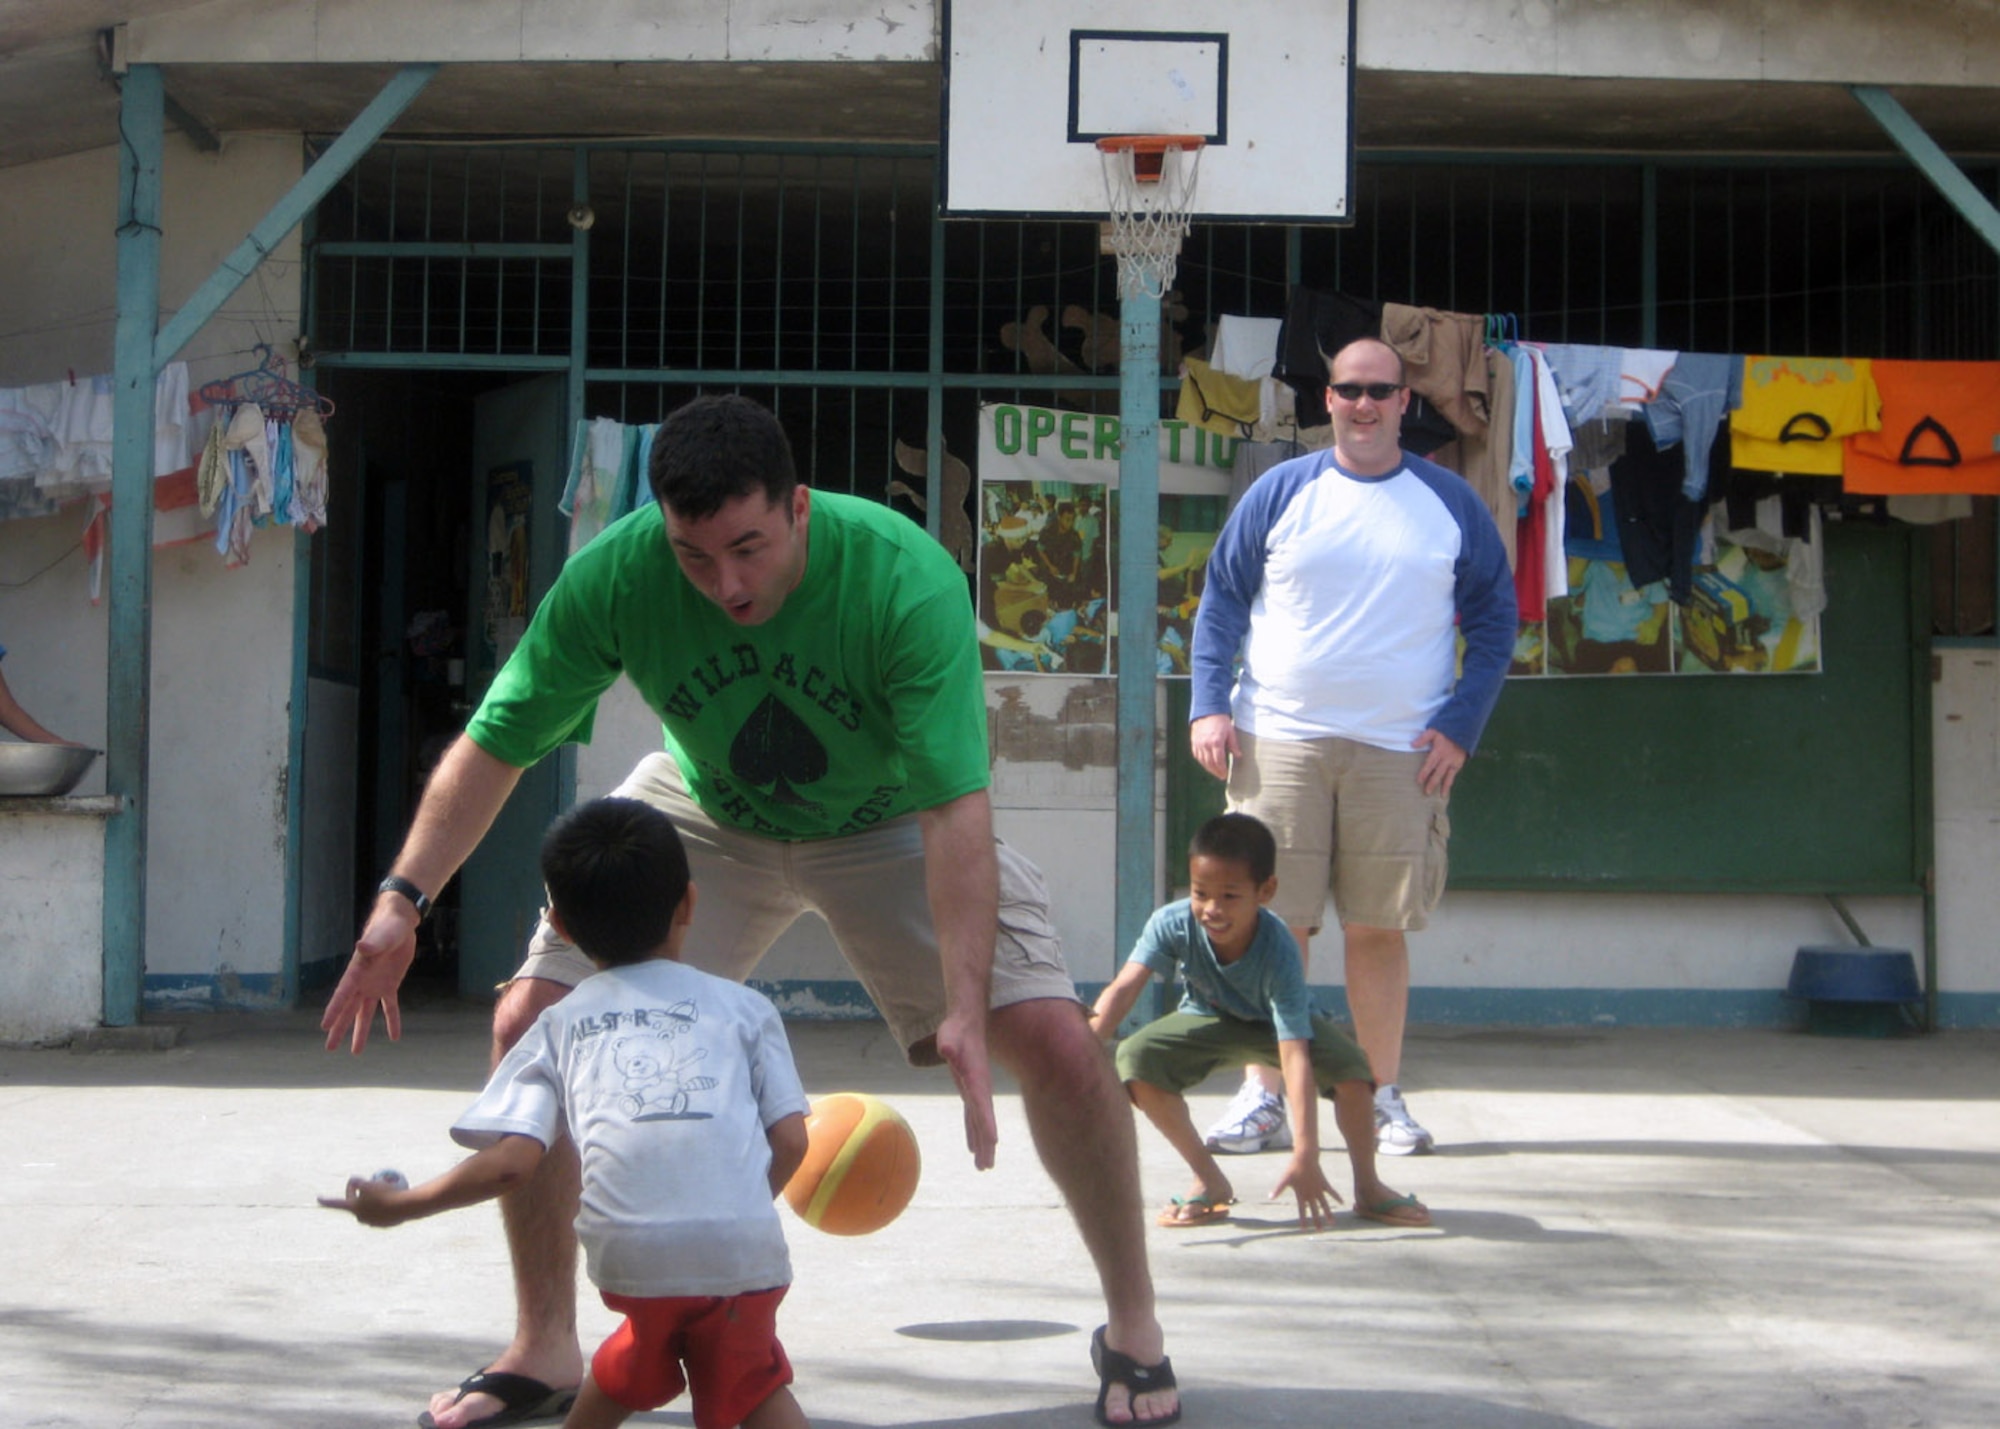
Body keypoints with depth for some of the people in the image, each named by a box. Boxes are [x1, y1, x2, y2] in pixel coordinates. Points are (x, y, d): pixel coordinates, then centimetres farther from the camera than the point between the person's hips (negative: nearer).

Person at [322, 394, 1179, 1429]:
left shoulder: (909, 580, -36)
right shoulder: (615, 575, -28)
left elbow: (955, 808, -38)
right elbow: (495, 745, -17)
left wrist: (967, 1011, -47)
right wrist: (403, 897, -29)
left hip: (888, 820, -2)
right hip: (705, 814, 2)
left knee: (1057, 1043, -18)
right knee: (529, 1024, -12)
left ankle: (1133, 1325, 7)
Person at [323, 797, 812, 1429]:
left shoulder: (561, 1025, 19)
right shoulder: (743, 1006, 20)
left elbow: (513, 1159, 8)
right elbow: (790, 1141, 10)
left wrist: (402, 1204, 20)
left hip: (630, 1252, 1)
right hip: (743, 1246, -1)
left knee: (635, 1366, 30)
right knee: (751, 1378, 20)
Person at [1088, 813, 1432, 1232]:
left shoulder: (1278, 954, -38)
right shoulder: (1172, 925, -32)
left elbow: (1294, 1055, -43)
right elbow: (1124, 988, -37)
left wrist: (1305, 1158, -48)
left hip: (1273, 1025, -2)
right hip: (1207, 1021, 2)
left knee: (1350, 1068, -30)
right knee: (1135, 1059, -26)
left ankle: (1367, 1188, -3)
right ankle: (1211, 1183, -8)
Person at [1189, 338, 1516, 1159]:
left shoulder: (1450, 504, 9)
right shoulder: (1280, 493, 7)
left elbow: (1496, 620, 11)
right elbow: (1221, 602, 9)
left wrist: (1461, 725, 0)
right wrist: (1209, 706, -3)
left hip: (1400, 752, 0)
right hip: (1278, 743, 0)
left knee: (1379, 928, 3)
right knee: (1273, 924, 0)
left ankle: (1383, 1098, 14)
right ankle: (1263, 1097, 9)